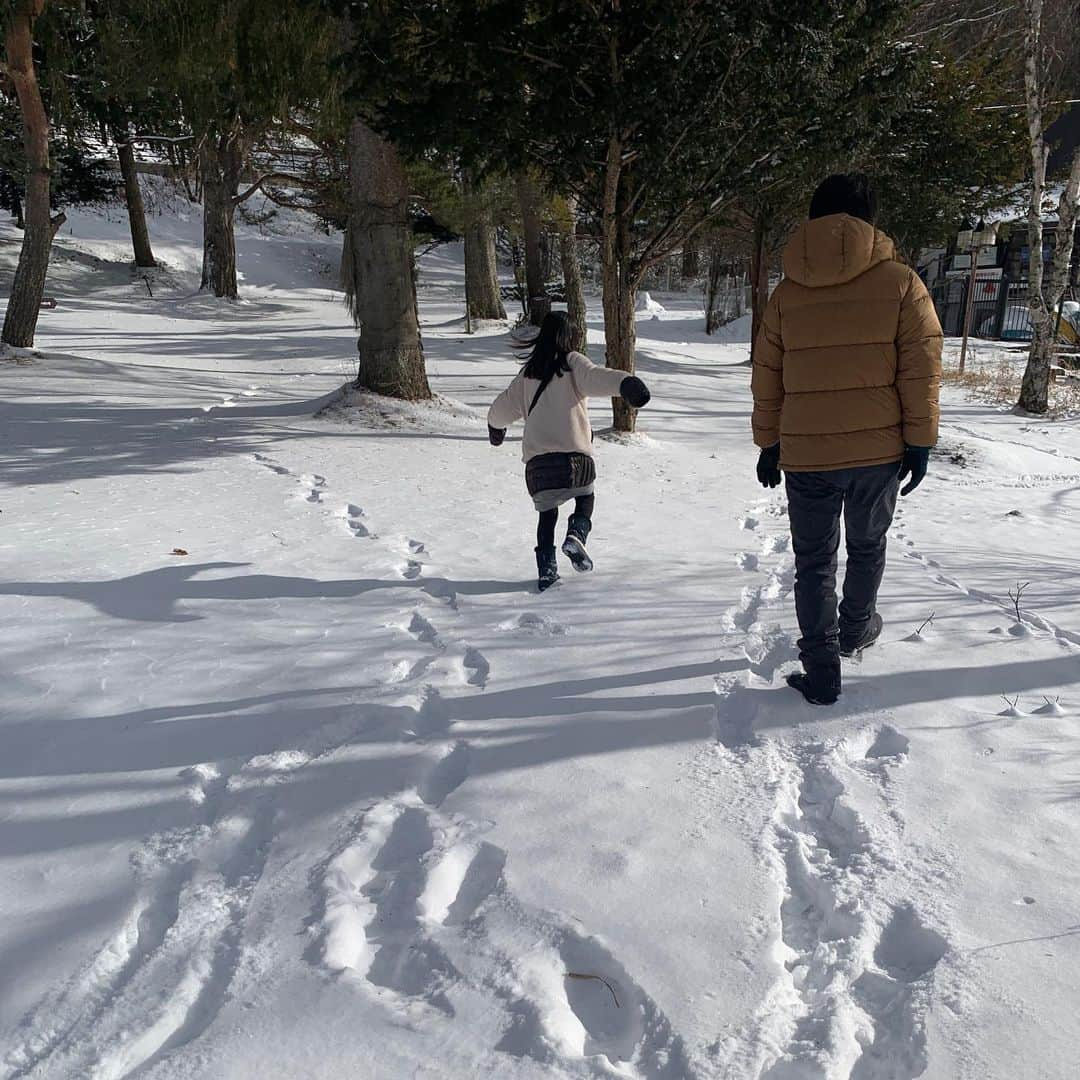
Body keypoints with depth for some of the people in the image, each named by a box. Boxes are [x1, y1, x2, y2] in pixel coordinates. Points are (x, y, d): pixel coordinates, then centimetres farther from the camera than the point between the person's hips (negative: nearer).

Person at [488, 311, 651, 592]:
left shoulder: (528, 371, 15)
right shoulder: (572, 362, 3)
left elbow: (501, 409, 22)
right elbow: (595, 377, -20)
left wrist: (496, 427, 43)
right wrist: (625, 383, -36)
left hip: (536, 456, 3)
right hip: (574, 453, -3)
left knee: (547, 512, 16)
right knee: (586, 498, 19)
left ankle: (547, 571, 5)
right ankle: (576, 536, -8)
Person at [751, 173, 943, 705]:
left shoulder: (787, 292, 2)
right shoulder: (900, 282, -3)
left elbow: (766, 379, 6)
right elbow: (921, 370, -5)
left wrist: (768, 444, 15)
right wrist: (920, 442, 1)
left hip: (805, 455, 0)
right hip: (878, 449, 0)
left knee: (814, 562, 10)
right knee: (867, 546, 23)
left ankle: (821, 673, 9)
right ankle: (856, 629, 44)